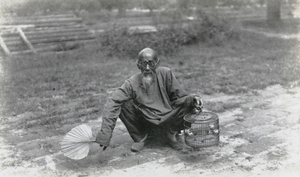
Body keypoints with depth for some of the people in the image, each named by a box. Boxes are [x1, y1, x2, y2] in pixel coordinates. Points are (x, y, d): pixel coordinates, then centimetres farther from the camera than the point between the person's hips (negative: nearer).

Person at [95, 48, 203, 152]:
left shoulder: (165, 74, -13)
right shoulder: (132, 83, -18)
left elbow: (179, 97, -8)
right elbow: (112, 103, -27)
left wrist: (192, 99, -31)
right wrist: (105, 133, -37)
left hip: (168, 119, 1)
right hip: (145, 121, 0)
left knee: (188, 102, -24)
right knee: (123, 105, -25)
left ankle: (171, 134, 4)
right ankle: (139, 137, 1)